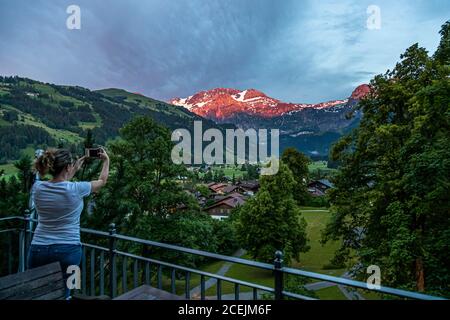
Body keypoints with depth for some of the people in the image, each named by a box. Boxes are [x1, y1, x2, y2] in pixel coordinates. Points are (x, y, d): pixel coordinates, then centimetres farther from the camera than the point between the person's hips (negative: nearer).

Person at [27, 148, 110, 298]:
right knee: (61, 294, 12)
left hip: (38, 249, 4)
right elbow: (102, 181, 4)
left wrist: (75, 170, 25)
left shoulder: (37, 188, -4)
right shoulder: (76, 189, -15)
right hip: (68, 250, -3)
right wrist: (106, 161, 19)